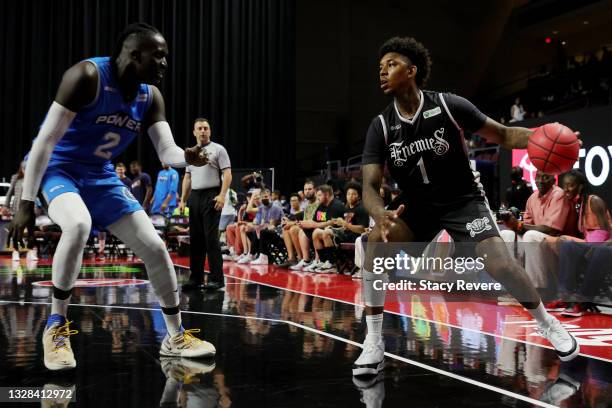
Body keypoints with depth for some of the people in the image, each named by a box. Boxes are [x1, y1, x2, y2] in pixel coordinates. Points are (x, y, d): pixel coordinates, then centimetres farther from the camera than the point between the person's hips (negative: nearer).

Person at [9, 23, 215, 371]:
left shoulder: (151, 96, -2)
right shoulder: (87, 75, -23)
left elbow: (167, 152, -6)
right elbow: (46, 140, -22)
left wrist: (187, 157, -31)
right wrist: (27, 202, -23)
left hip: (101, 175, 7)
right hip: (59, 167, -6)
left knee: (155, 247, 0)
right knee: (78, 225, -38)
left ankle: (176, 336, 17)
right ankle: (56, 327, -18)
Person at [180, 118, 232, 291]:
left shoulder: (218, 149, 0)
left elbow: (227, 174, -7)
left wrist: (222, 195, -19)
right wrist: (183, 199, 13)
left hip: (212, 196, -6)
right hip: (194, 197, 6)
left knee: (211, 237, -10)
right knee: (195, 238, 6)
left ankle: (216, 278, -7)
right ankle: (196, 278, 12)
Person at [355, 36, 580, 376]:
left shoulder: (448, 106, -16)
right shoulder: (380, 127, -10)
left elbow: (502, 135, -6)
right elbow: (370, 186, -16)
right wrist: (381, 215, -39)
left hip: (464, 200, -2)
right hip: (419, 207, 2)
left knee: (500, 265, -18)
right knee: (376, 241, -24)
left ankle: (547, 322, 14)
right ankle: (374, 343, -15)